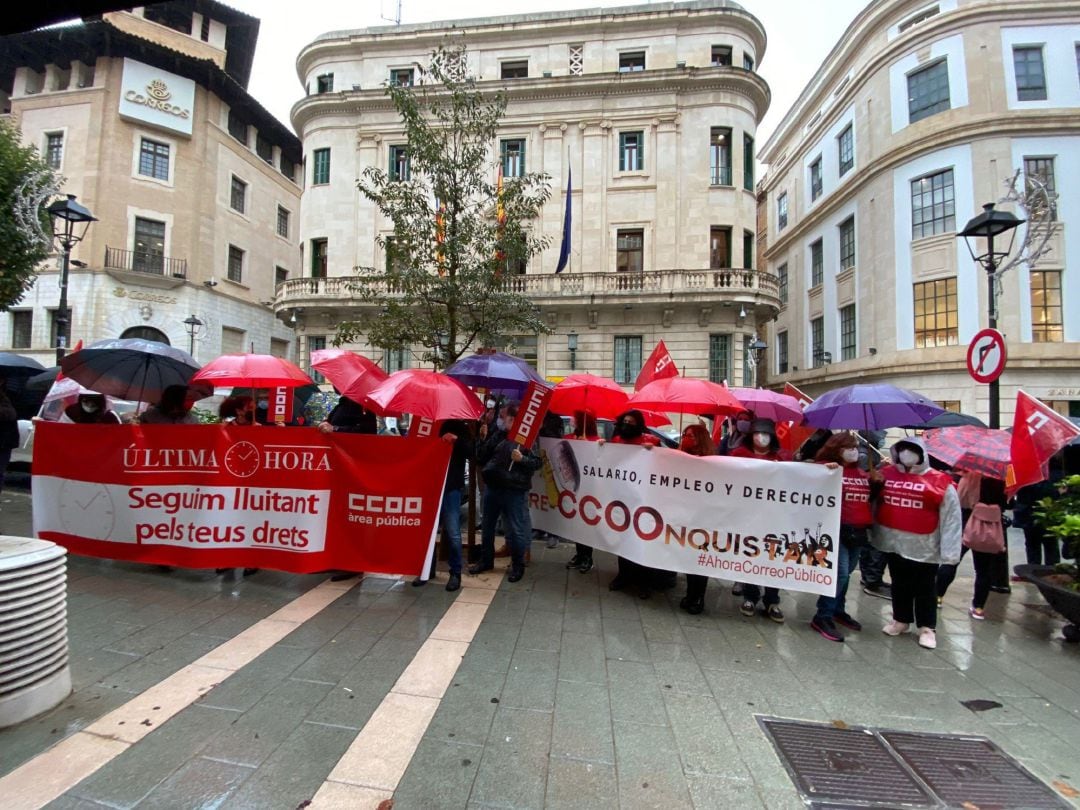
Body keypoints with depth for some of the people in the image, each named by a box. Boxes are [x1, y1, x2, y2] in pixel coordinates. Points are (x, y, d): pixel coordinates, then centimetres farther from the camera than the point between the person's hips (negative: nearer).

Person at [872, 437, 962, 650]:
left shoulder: (940, 482, -8)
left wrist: (949, 550, -10)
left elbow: (951, 517, -7)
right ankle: (900, 620, 32)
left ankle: (927, 628, 23)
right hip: (894, 543, 3)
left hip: (925, 548, -3)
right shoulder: (885, 474, 1)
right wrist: (873, 533, 9)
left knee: (924, 589, 8)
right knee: (900, 585, 17)